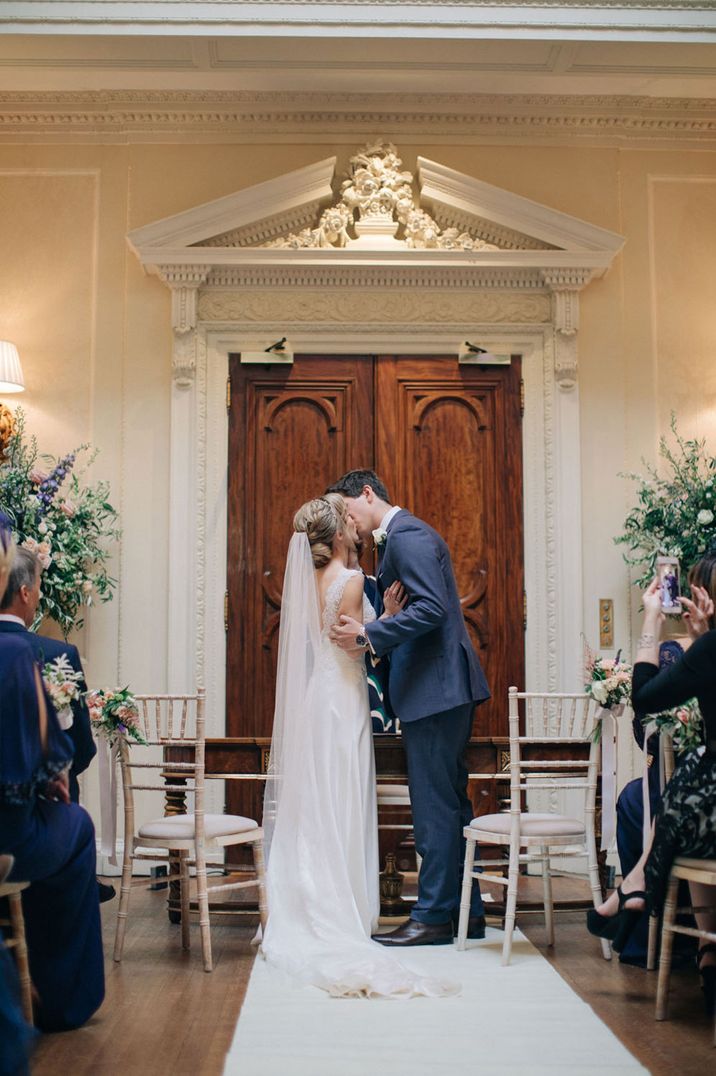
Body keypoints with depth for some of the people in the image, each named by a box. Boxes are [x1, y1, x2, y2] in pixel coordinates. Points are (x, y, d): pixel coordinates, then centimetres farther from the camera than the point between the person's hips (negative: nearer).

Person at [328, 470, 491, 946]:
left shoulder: (406, 535, -12)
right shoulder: (404, 535, 20)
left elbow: (431, 608, -22)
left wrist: (368, 634, -20)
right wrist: (370, 634, 10)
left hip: (435, 689, -11)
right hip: (446, 689, 11)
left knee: (434, 805, -4)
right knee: (450, 802, 15)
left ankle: (434, 916, 3)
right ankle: (466, 911, 23)